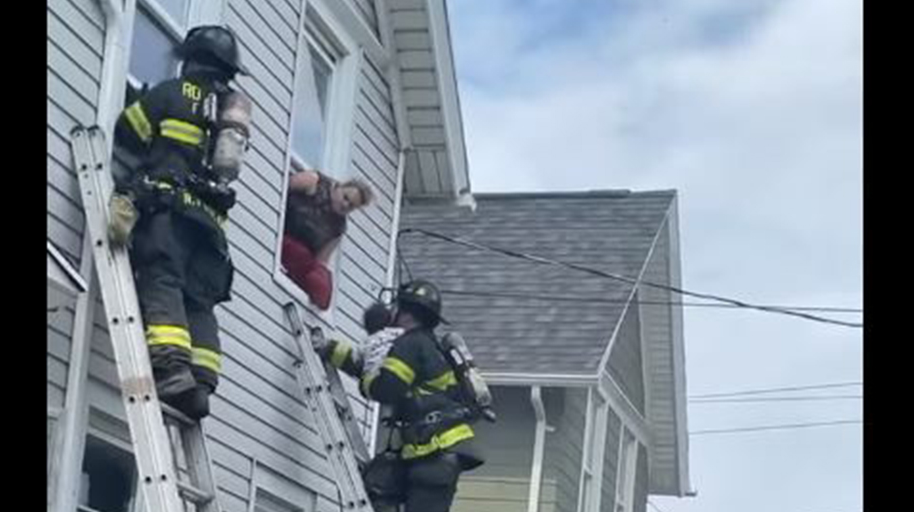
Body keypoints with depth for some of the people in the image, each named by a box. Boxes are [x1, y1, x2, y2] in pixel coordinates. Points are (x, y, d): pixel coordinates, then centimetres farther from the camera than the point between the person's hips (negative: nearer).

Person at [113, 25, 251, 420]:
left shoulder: (177, 92, 9)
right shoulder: (236, 111, 25)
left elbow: (126, 132, 13)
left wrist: (155, 151, 33)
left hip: (169, 203, -5)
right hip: (210, 216, 6)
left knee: (161, 282, -17)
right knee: (198, 302, 2)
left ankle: (171, 366, -37)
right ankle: (201, 382, -15)